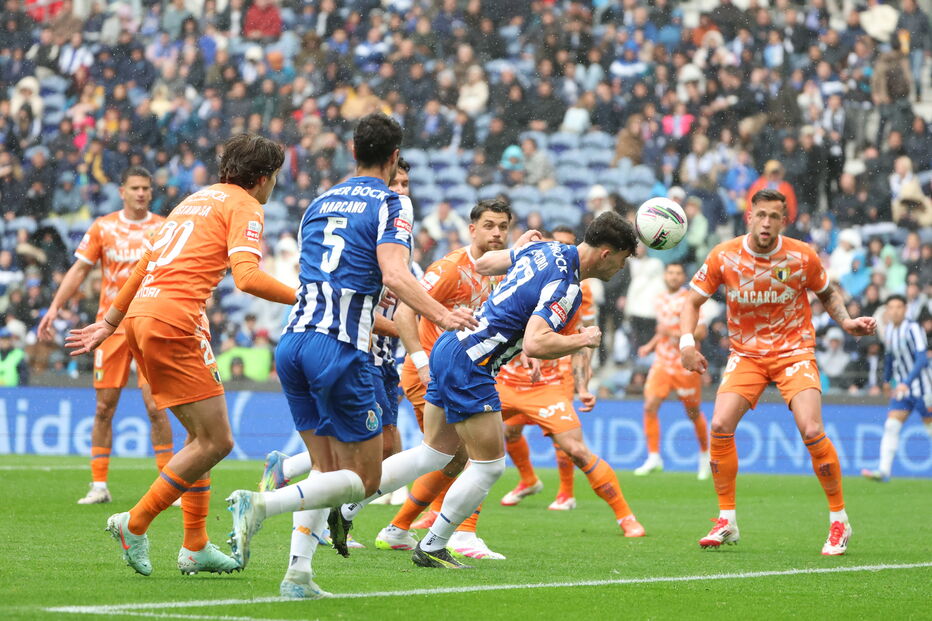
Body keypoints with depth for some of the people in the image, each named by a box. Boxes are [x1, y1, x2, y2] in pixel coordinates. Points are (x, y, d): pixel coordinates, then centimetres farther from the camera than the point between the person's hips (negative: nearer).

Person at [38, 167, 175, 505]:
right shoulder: (103, 227, 5)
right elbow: (79, 269, 7)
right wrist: (55, 307, -2)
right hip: (111, 324, 2)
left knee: (155, 406, -9)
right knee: (104, 406, 2)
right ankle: (99, 485, 10)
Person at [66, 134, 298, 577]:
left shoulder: (197, 199, 25)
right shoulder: (243, 208, 0)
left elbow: (145, 265, 30)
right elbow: (246, 277, -17)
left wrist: (110, 323, 35)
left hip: (141, 314, 9)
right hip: (175, 319, -9)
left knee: (202, 435, 15)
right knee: (216, 441, -5)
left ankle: (196, 547, 14)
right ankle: (135, 524, -3)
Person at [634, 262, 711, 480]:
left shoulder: (690, 299, -9)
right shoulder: (661, 300, 12)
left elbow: (700, 331, -15)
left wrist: (673, 333, -23)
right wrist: (650, 345, 12)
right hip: (662, 362, 5)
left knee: (693, 413, 6)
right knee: (650, 407, -11)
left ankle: (705, 455, 28)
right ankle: (654, 458, -6)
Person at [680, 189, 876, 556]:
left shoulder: (802, 257, -10)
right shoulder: (724, 257, -9)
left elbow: (828, 294, 9)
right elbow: (694, 301, 0)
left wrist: (847, 323, -8)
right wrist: (687, 342, -16)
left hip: (794, 350, -2)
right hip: (746, 353, 2)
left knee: (811, 431, -19)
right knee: (720, 425, -17)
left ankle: (839, 521, -1)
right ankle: (726, 522, -1)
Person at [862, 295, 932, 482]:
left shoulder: (913, 329, -17)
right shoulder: (888, 331, 6)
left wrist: (907, 382, -33)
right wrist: (887, 380, 30)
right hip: (902, 388, 6)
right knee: (891, 426, -8)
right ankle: (884, 470, -16)